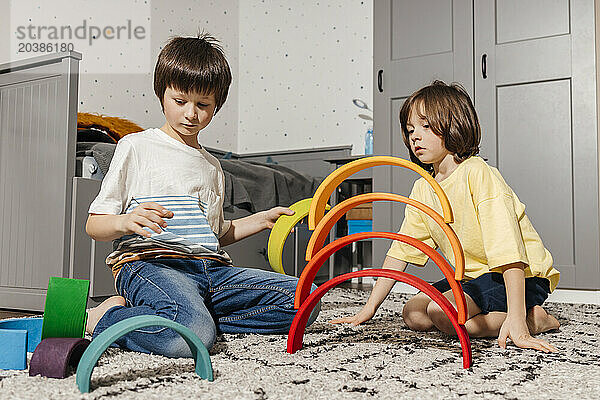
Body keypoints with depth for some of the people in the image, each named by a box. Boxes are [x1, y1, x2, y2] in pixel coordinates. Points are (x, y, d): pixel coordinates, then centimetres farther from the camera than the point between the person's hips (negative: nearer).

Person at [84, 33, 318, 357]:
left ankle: (191, 315, -10)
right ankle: (104, 319, -9)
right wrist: (126, 221, -20)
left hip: (211, 269, 7)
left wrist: (263, 220, 22)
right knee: (193, 336, -38)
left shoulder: (211, 166, 26)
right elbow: (94, 225, 2)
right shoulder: (136, 147, 7)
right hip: (149, 263, -6)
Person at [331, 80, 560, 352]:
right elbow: (401, 249, 5)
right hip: (475, 275, 8)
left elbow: (508, 251, -29)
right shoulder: (422, 189, 3)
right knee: (412, 313, -5)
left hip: (524, 276, -8)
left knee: (442, 312, -26)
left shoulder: (478, 174, -21)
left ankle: (533, 318, -9)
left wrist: (516, 321, -36)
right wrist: (368, 311, 1)